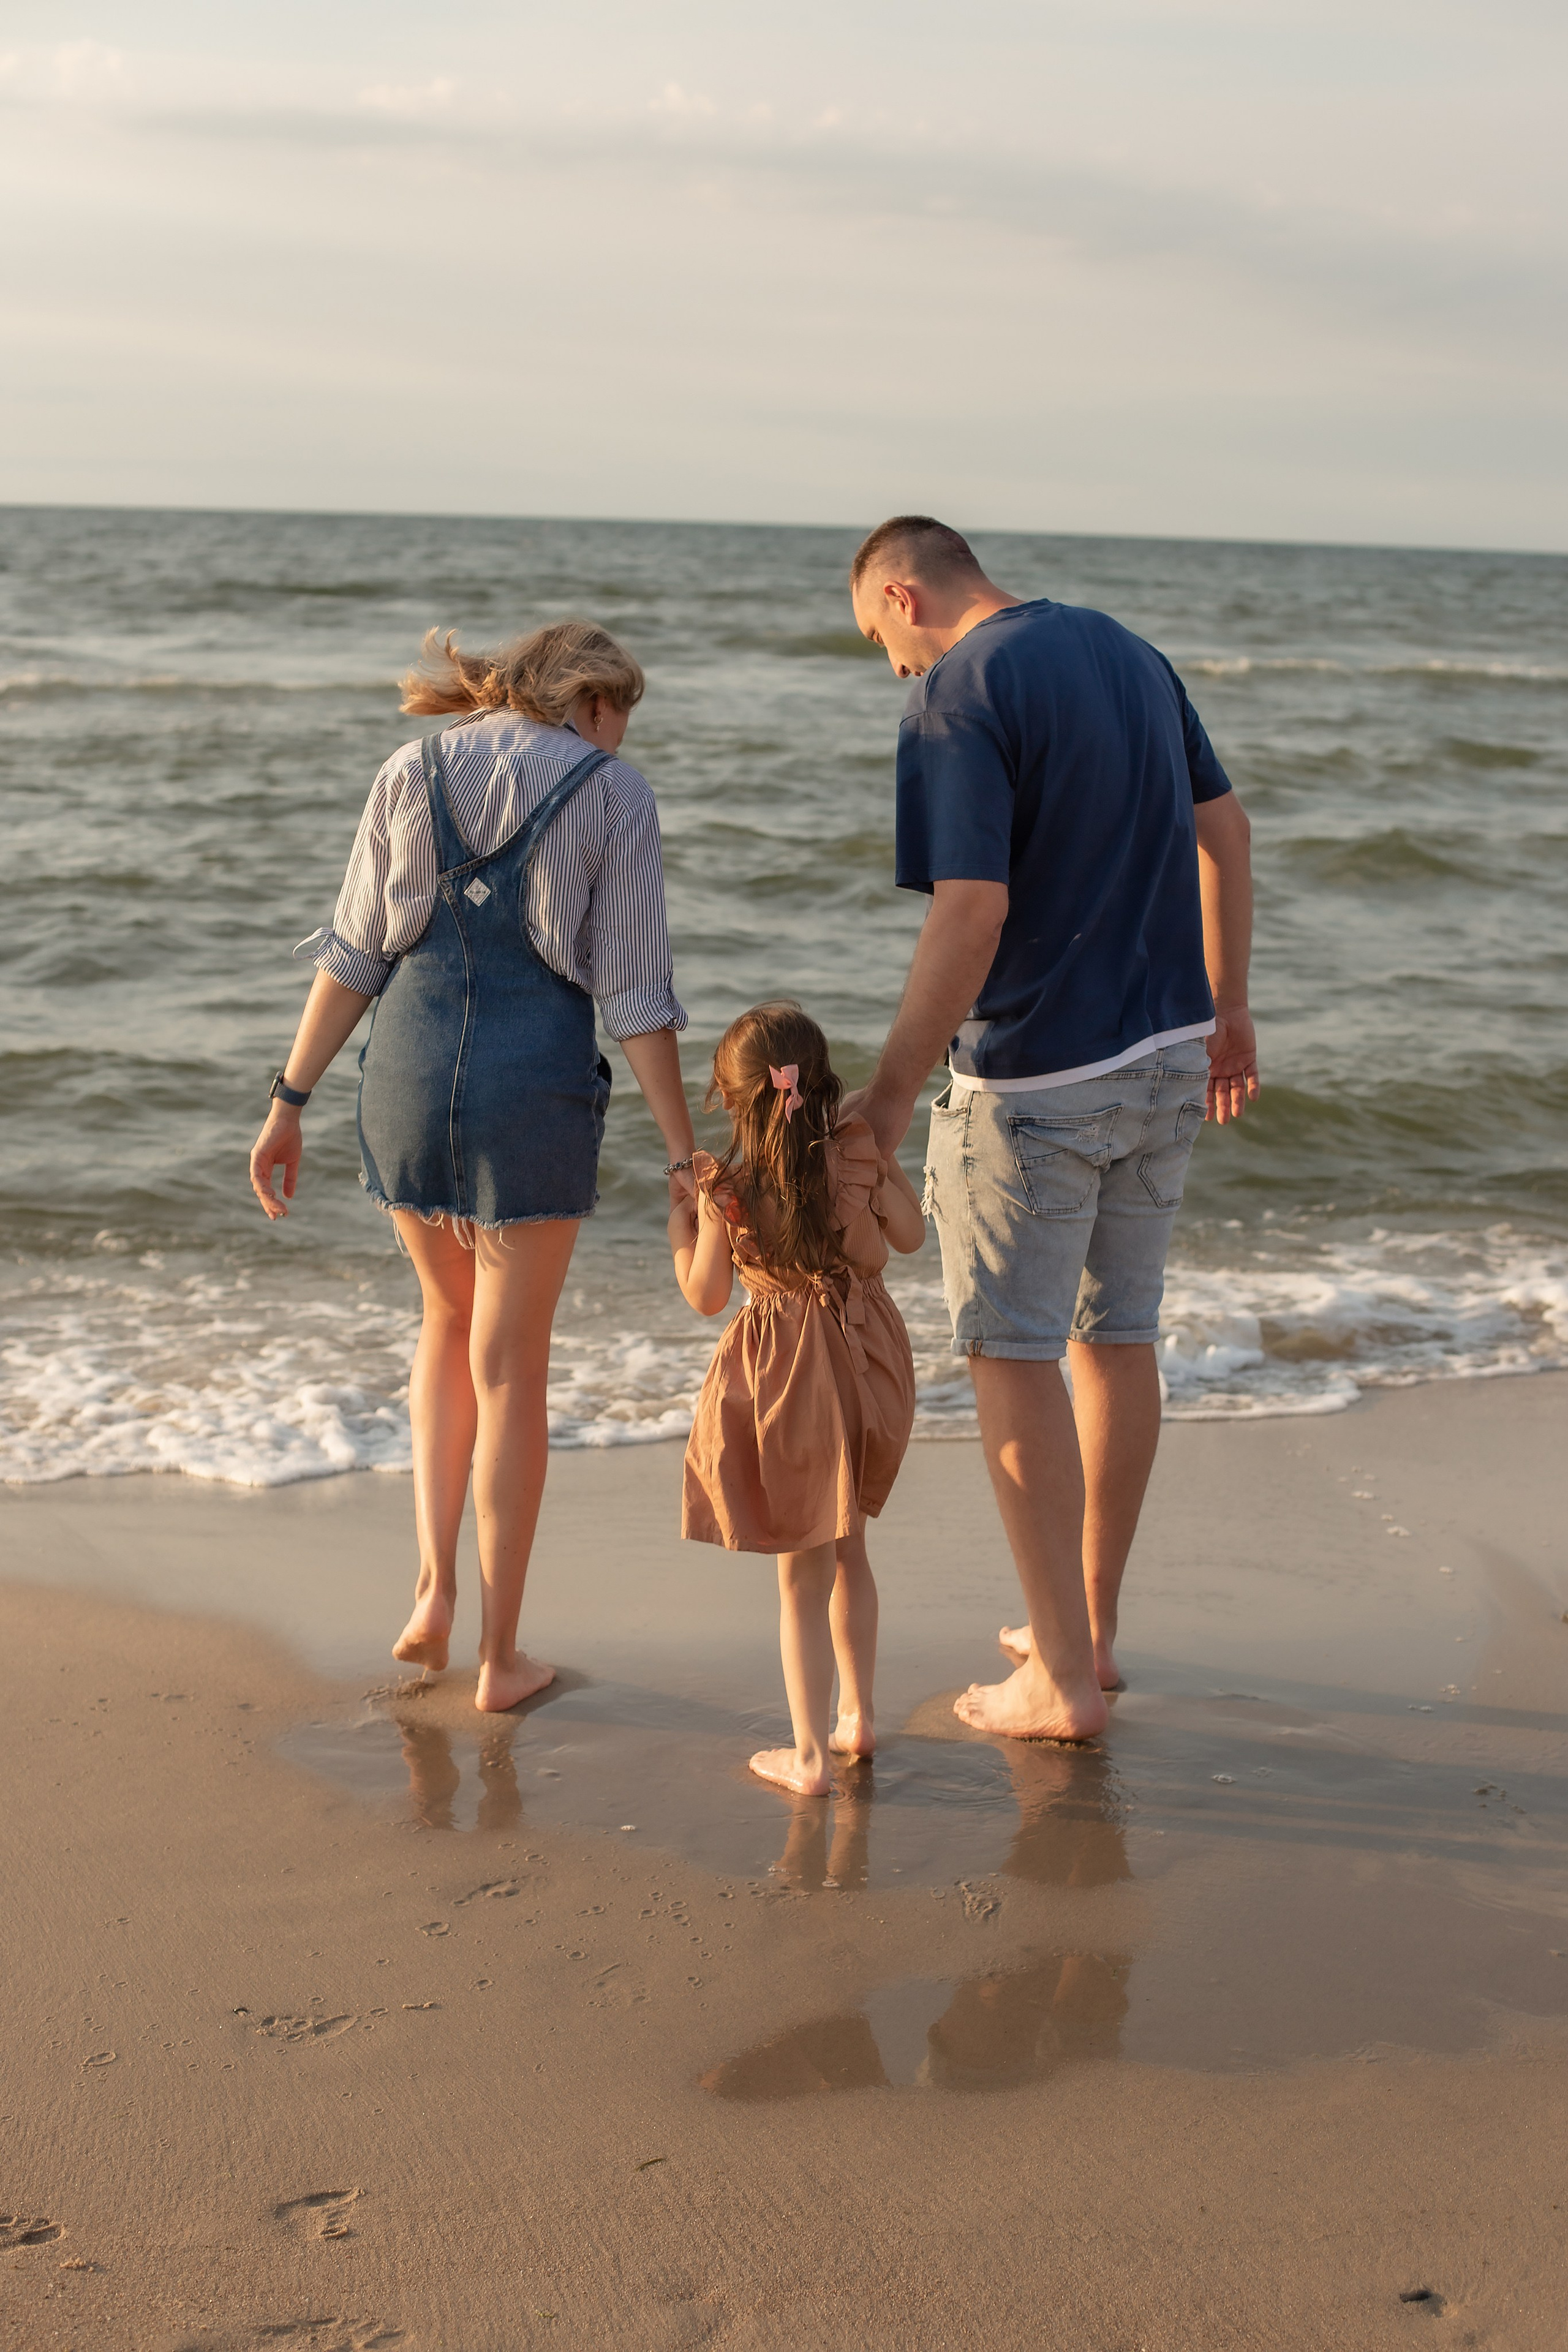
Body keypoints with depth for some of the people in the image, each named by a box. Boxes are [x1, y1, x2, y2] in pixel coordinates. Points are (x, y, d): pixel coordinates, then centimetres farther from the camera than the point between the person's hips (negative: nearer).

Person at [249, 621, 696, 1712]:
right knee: (511, 1364, 9)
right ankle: (501, 1655, 17)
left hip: (407, 1084, 3)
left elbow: (352, 957, 5)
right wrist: (683, 1151, -2)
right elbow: (635, 993, -5)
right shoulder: (613, 795, -1)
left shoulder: (411, 774, 8)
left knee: (452, 1317, 26)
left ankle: (436, 1586, 17)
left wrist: (291, 1101, 8)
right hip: (537, 1092, -3)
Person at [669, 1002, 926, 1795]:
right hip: (867, 1359, 4)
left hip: (788, 1380, -4)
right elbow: (910, 1234, 5)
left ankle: (809, 1754, 10)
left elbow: (706, 1295, -6)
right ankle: (858, 1714, 31)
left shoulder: (728, 1190, -15)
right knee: (847, 1550, 23)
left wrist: (681, 1228, 10)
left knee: (803, 1573, 6)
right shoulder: (858, 1151, -8)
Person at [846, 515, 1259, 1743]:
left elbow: (970, 914, -24)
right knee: (1118, 1337, 16)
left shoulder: (955, 696, -15)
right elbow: (1224, 829, 16)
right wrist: (1226, 1006, 24)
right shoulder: (1131, 652, 10)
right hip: (1170, 1052, 8)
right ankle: (1090, 1628, 28)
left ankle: (1061, 1679, 7)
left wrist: (890, 1092, -20)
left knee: (1013, 1356, 3)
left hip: (1037, 1077, -8)